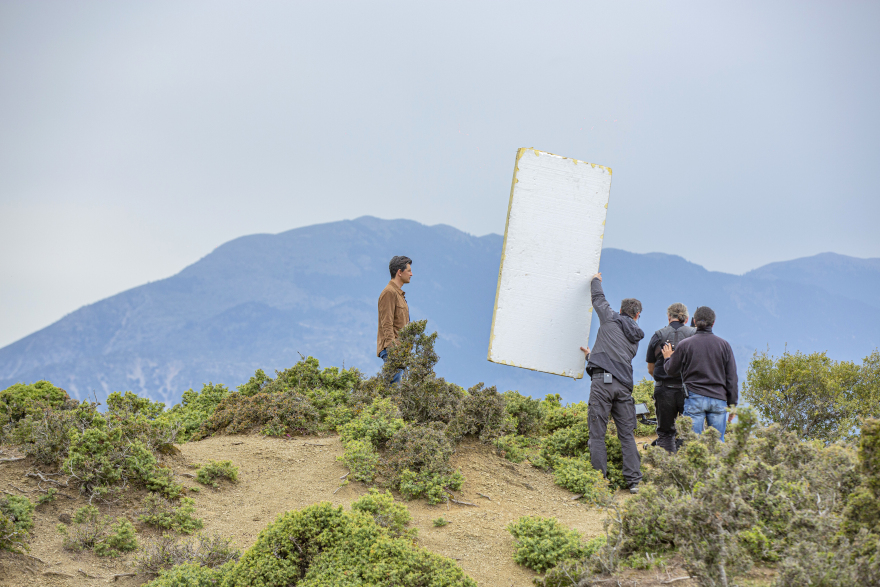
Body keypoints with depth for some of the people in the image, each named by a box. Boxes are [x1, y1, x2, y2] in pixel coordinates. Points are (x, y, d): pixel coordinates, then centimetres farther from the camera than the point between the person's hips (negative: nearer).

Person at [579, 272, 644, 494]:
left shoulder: (610, 318, 8)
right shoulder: (635, 338, 21)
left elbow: (598, 299, 24)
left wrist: (596, 281, 45)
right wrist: (592, 355, 46)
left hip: (602, 381, -4)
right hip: (624, 385, 4)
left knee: (597, 433, -2)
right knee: (627, 434, 8)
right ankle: (634, 481, 3)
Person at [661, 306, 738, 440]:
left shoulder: (685, 345, -2)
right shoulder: (724, 345, 4)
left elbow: (671, 371, 8)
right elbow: (732, 377, 6)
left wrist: (667, 358, 29)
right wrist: (732, 403, 13)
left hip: (695, 398, -2)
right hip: (718, 399, 2)